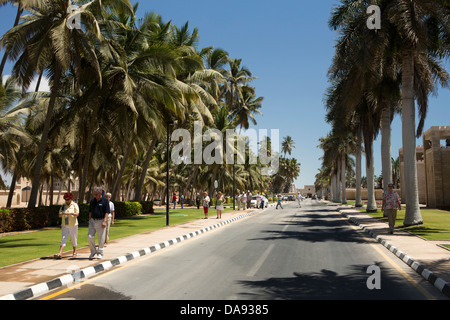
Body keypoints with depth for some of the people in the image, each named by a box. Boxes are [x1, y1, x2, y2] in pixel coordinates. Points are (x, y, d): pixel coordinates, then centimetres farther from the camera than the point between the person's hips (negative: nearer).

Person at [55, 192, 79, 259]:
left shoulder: (75, 205, 0)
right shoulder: (63, 206, 11)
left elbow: (77, 214, -13)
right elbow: (59, 215, 8)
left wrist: (70, 213, -29)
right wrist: (62, 214, -15)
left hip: (73, 225, -3)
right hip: (64, 226, 3)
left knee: (73, 239, 6)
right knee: (63, 239, -5)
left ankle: (74, 252, 21)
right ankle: (60, 253, -11)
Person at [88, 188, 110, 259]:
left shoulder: (105, 201, -5)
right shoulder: (92, 200, 9)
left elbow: (107, 212, -8)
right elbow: (90, 211, 17)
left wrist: (104, 221, -16)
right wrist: (89, 220, 12)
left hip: (100, 221, -4)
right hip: (92, 221, 4)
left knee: (101, 238, 2)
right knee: (90, 236, -2)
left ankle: (100, 253, 17)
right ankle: (93, 252, 15)